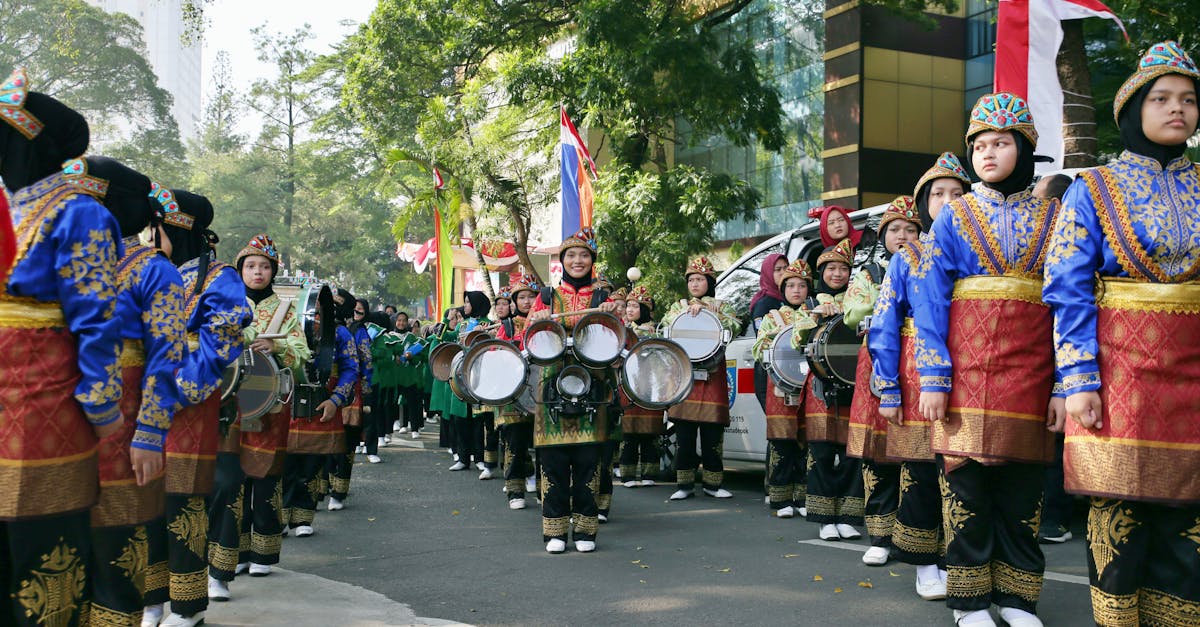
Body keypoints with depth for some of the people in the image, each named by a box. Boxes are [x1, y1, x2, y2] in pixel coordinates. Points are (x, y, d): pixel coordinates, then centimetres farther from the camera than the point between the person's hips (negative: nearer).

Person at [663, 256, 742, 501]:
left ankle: (712, 482, 10)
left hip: (712, 376, 0)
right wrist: (686, 311, -10)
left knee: (712, 433, 0)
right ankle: (684, 483, 6)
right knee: (684, 433, -1)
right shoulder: (678, 306, 16)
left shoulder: (720, 306, 13)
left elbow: (735, 325, -7)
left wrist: (707, 311, -15)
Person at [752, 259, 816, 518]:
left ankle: (802, 497, 8)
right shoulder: (772, 317, 13)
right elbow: (758, 351, 4)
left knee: (806, 440, 0)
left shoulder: (815, 317, 17)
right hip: (781, 385, -2)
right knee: (782, 441, -6)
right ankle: (781, 499, -1)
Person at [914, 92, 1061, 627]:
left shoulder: (1051, 217, 12)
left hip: (1030, 372, 2)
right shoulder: (955, 217, 8)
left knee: (1022, 487, 5)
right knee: (966, 480, -1)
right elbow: (930, 301, 1)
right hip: (967, 366, -1)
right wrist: (933, 380, -10)